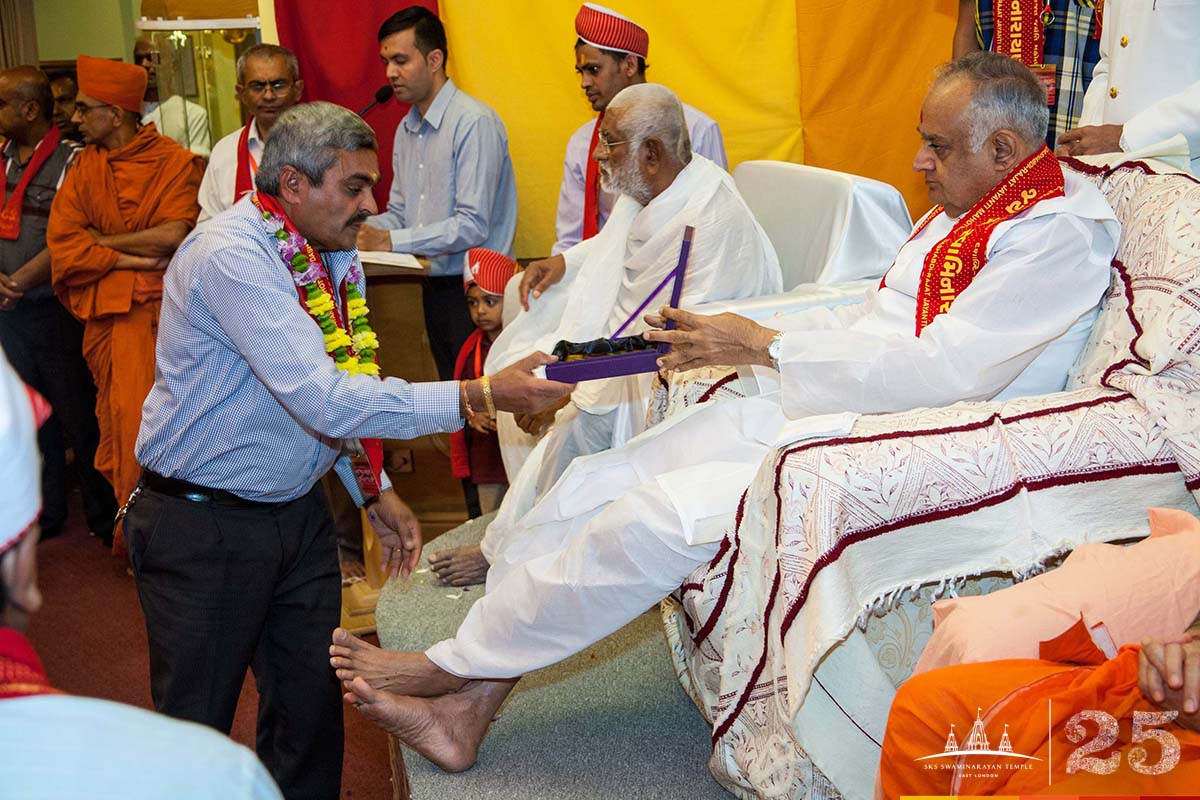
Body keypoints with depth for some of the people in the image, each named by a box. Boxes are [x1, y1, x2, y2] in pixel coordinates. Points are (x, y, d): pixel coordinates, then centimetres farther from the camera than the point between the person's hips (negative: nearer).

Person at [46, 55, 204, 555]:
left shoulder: (175, 162, 0)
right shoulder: (83, 167, 10)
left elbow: (175, 235, -13)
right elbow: (62, 243, 1)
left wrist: (103, 241, -4)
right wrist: (134, 258, -9)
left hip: (162, 308, -3)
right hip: (106, 315, 3)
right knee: (119, 420, 1)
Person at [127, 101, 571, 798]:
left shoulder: (335, 254, 5)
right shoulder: (230, 255, -23)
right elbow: (325, 401, -32)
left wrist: (376, 492, 10)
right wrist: (480, 396, -34)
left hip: (299, 513, 8)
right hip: (202, 525, -7)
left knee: (314, 707, 11)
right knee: (198, 723, 5)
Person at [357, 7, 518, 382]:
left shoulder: (474, 122, -14)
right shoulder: (406, 129, 13)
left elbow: (472, 225, -20)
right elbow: (399, 214, 15)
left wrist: (390, 241, -20)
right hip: (435, 289, 8)